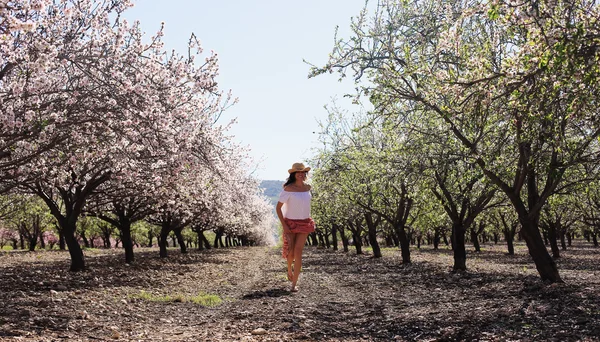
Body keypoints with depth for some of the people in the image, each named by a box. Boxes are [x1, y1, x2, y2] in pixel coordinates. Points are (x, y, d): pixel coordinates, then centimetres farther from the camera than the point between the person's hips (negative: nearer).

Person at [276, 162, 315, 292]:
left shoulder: (307, 187, 3)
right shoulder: (288, 189, -12)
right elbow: (278, 207, -11)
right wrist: (284, 225, -15)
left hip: (304, 224, 3)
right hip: (290, 224, -3)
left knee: (298, 252, -5)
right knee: (290, 252, 2)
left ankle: (294, 284, 0)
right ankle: (289, 269, 38)